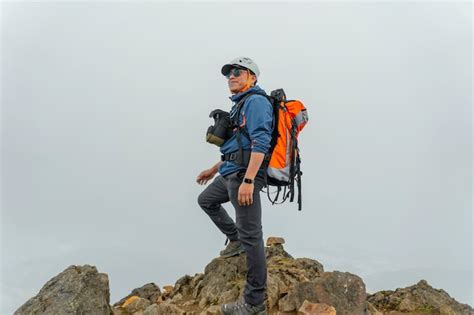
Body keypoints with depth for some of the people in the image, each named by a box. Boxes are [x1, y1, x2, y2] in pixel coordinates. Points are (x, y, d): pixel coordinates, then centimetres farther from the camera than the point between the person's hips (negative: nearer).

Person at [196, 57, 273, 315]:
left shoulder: (256, 101, -9)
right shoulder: (240, 104, 20)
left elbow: (260, 143, -22)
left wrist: (248, 180, -29)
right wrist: (213, 169, 33)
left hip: (244, 175, -11)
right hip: (230, 173, 11)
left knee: (251, 236, -8)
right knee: (205, 200, 29)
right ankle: (235, 241, 33)